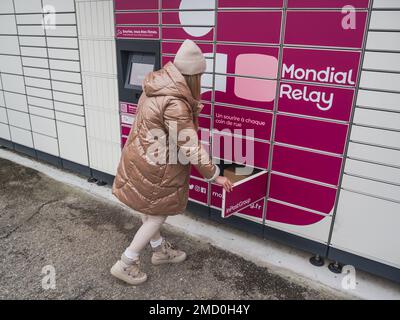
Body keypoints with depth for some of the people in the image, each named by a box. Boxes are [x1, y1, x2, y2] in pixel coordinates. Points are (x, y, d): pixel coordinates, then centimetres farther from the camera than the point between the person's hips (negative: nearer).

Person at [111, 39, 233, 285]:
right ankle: (126, 264, 21)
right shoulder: (175, 105, -28)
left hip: (140, 157, 9)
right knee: (159, 213, 10)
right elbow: (190, 148, -25)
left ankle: (160, 249, 45)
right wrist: (214, 175, -14)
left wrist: (192, 108, 30)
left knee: (149, 208, 22)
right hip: (155, 167, -9)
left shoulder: (158, 86, 0)